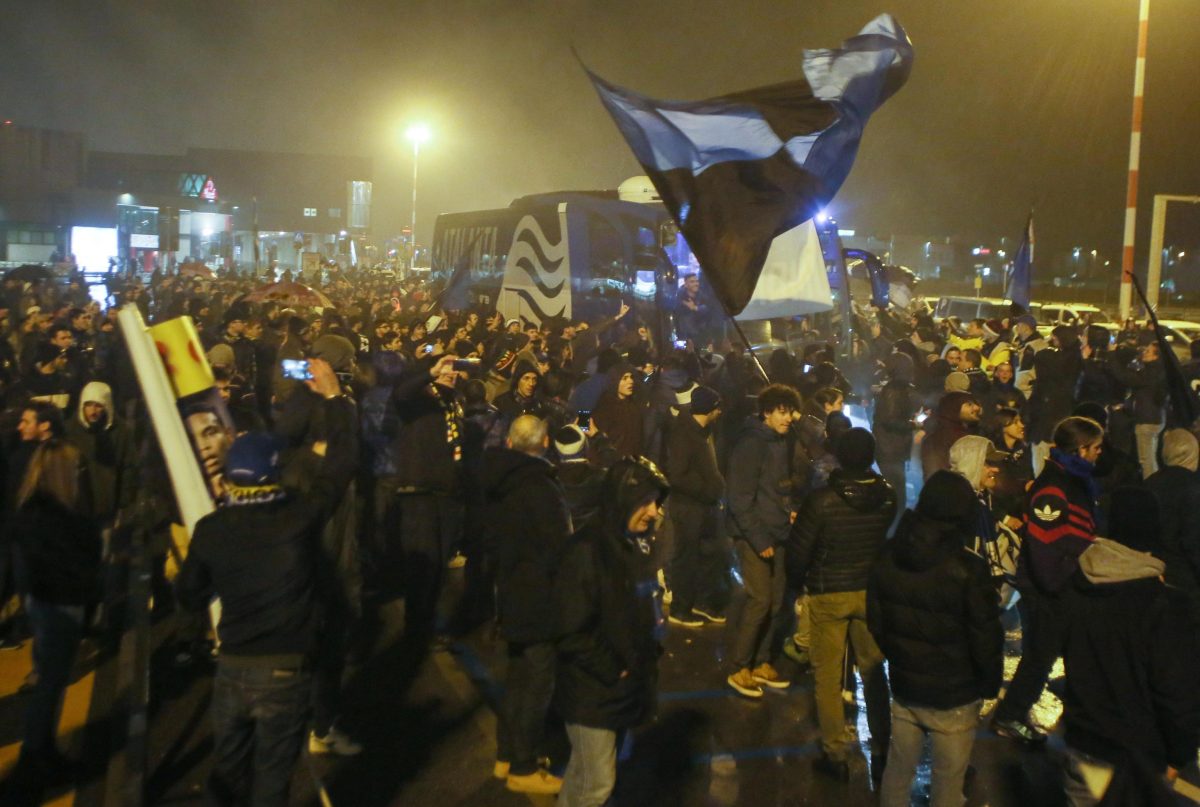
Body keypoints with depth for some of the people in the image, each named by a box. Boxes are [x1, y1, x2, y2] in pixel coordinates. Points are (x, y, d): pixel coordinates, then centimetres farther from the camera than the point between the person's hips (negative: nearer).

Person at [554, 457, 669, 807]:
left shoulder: (635, 545, 4)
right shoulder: (587, 550, -22)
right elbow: (571, 631, -24)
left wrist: (648, 656, 6)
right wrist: (612, 671, -16)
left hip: (623, 687, 8)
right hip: (593, 691, -8)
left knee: (584, 774, 21)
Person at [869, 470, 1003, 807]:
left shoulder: (888, 558, -6)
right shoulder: (968, 570, -24)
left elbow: (875, 622, 4)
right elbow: (986, 639, -17)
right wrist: (991, 685, 1)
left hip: (903, 687, 5)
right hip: (954, 696, -5)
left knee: (897, 770, 20)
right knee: (948, 780, 12)